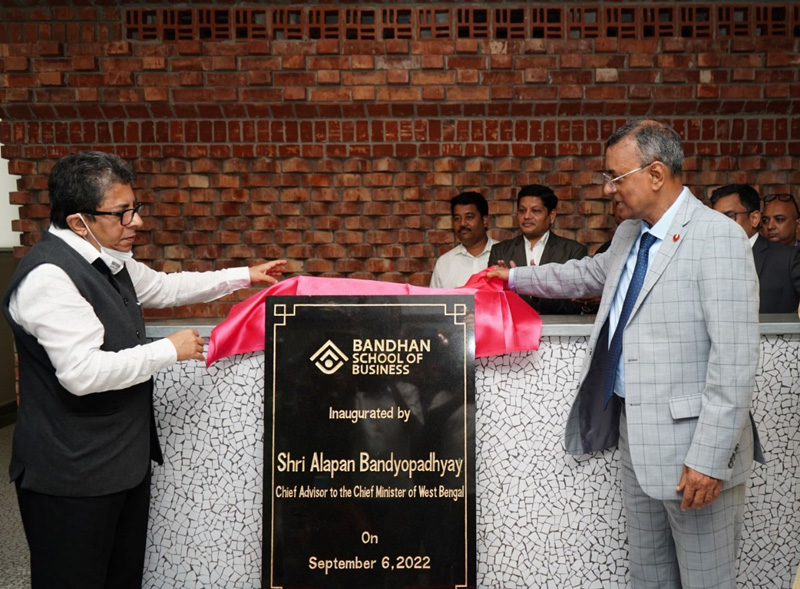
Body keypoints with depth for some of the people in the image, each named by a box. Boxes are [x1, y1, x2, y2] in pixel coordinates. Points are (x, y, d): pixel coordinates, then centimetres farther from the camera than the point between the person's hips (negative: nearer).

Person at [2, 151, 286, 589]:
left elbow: (164, 287, 25)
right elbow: (82, 372, -29)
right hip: (73, 474, -9)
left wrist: (244, 276, 25)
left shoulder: (109, 260, 8)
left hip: (125, 458, 9)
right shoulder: (48, 276, -22)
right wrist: (169, 350, -18)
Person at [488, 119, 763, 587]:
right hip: (636, 437, 8)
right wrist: (516, 278, 36)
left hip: (692, 444, -8)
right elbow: (589, 273, 33)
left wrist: (710, 460, -22)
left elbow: (734, 360, -21)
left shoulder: (719, 238, -17)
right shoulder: (629, 236, 11)